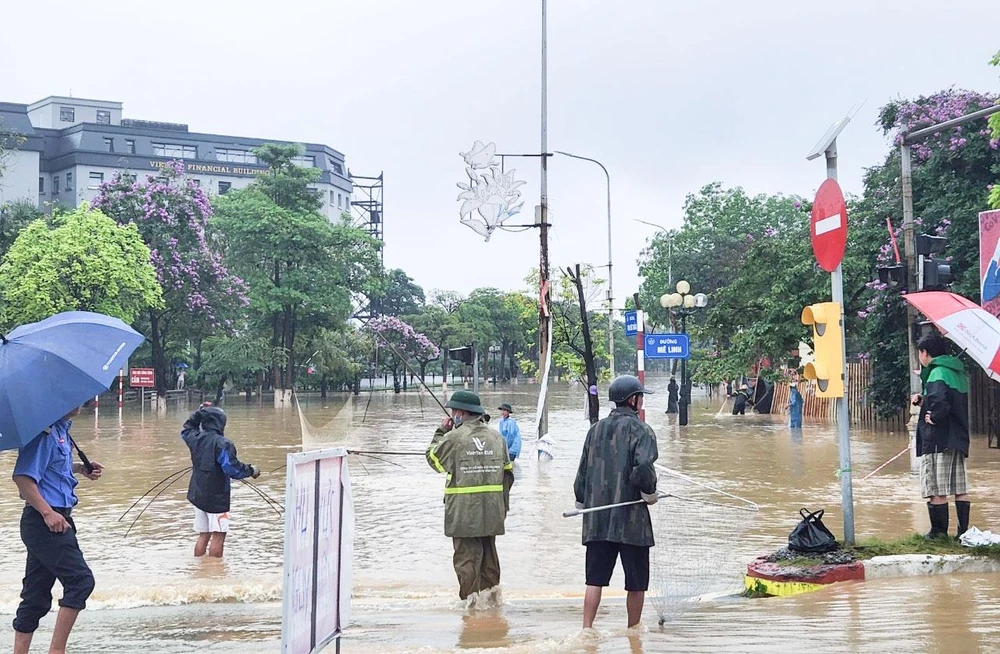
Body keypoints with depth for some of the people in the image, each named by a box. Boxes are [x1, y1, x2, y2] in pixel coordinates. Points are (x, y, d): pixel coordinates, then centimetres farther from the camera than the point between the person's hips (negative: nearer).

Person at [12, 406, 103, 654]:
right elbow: (22, 477, -22)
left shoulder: (61, 429, 12)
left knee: (36, 595, 12)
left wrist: (81, 468, 12)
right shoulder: (45, 431, -17)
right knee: (80, 580, -9)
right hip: (44, 521, -10)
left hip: (53, 519, 10)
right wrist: (48, 512, -24)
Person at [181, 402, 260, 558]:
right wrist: (251, 471, -6)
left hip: (198, 496, 8)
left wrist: (199, 413, 26)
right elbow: (232, 468, -21)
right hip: (217, 497, -8)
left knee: (203, 535, 16)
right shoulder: (222, 444, -18)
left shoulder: (195, 438, 4)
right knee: (218, 536, -5)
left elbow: (186, 430, 28)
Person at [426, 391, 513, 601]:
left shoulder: (454, 437, -9)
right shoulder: (496, 436, 8)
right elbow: (507, 473, 12)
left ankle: (470, 596, -5)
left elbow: (433, 458, 6)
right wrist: (503, 504, 19)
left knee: (466, 554, -2)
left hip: (464, 510, -5)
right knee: (489, 552, 16)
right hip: (491, 510, 5)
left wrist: (440, 432, 15)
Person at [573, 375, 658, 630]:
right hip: (631, 520, -5)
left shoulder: (596, 430, 11)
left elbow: (582, 471, 13)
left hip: (597, 520, 5)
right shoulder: (640, 430, -7)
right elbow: (643, 467, -21)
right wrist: (650, 493, -4)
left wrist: (582, 502, 22)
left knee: (595, 579, 5)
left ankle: (587, 629, -2)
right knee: (636, 582, 8)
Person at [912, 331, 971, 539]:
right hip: (958, 439, 9)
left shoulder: (938, 373, -15)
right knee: (960, 488, 11)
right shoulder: (958, 372, 14)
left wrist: (933, 416, -14)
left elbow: (940, 403, -32)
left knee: (936, 490, -2)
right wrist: (924, 400, 10)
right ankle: (964, 530, 14)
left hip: (938, 441, -9)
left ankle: (939, 531, 1)